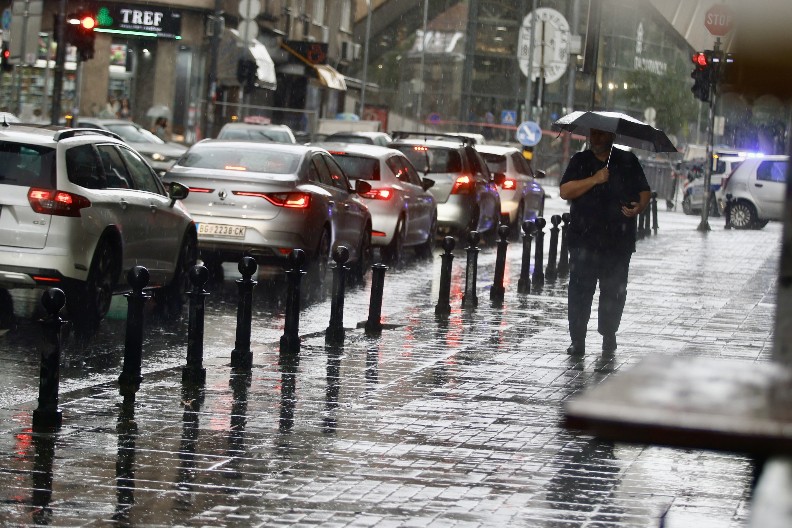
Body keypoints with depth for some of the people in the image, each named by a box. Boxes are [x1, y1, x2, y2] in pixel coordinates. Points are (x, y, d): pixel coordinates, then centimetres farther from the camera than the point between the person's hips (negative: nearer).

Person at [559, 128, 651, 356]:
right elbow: (565, 192, -3)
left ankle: (608, 336, 18)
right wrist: (595, 180, -13)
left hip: (618, 241, 1)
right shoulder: (580, 162, 9)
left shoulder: (628, 162, 12)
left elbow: (644, 191, 14)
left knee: (614, 290, 4)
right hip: (584, 240, -1)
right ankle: (577, 340, -5)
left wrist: (639, 207, -9)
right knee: (580, 288, -7)